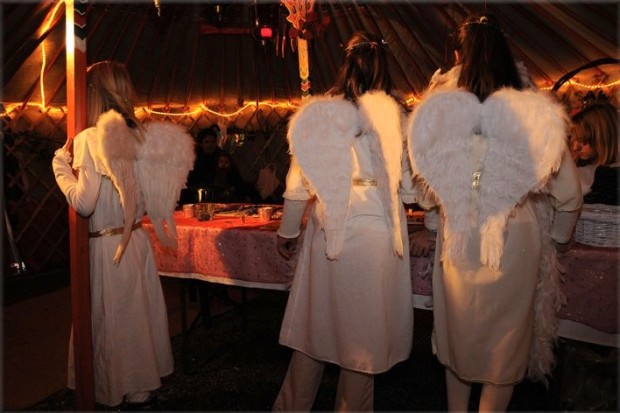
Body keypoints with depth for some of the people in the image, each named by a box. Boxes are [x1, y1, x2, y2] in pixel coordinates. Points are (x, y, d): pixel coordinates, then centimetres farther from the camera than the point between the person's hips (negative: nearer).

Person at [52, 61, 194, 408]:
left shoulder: (90, 139, -15)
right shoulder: (141, 136, 3)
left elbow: (83, 203, -18)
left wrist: (61, 162, -6)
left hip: (107, 246, -6)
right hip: (138, 238, 6)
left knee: (111, 320, 8)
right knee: (141, 314, 16)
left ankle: (117, 393, 24)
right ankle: (146, 388, 32)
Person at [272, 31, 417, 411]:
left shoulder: (318, 111, 0)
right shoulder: (392, 114, -5)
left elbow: (299, 178, 1)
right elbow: (408, 186, -4)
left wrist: (289, 231, 13)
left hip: (328, 230, 2)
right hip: (376, 232, -2)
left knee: (316, 320, 16)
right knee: (363, 327, 13)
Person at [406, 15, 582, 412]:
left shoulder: (441, 111, -12)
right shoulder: (536, 114, -15)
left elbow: (428, 190, -2)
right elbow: (569, 193, -5)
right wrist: (555, 236, 13)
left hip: (458, 241, 2)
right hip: (515, 242, -1)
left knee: (458, 333, 23)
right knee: (506, 338, 20)